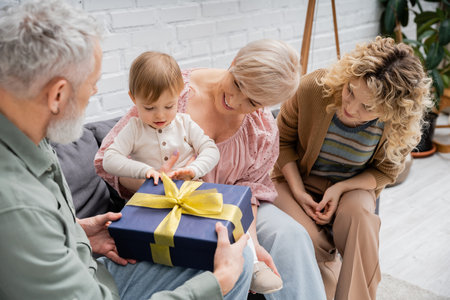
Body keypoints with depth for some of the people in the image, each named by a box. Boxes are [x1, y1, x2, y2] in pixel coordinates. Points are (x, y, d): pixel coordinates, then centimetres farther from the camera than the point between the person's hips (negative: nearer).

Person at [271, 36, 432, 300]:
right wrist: (298, 192, -15)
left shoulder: (398, 128, -20)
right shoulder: (313, 88, -25)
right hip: (298, 180, 0)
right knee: (307, 240, -28)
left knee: (360, 217, -33)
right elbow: (283, 140, -8)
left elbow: (385, 172, -1)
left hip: (353, 188, 1)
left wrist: (341, 188, -19)